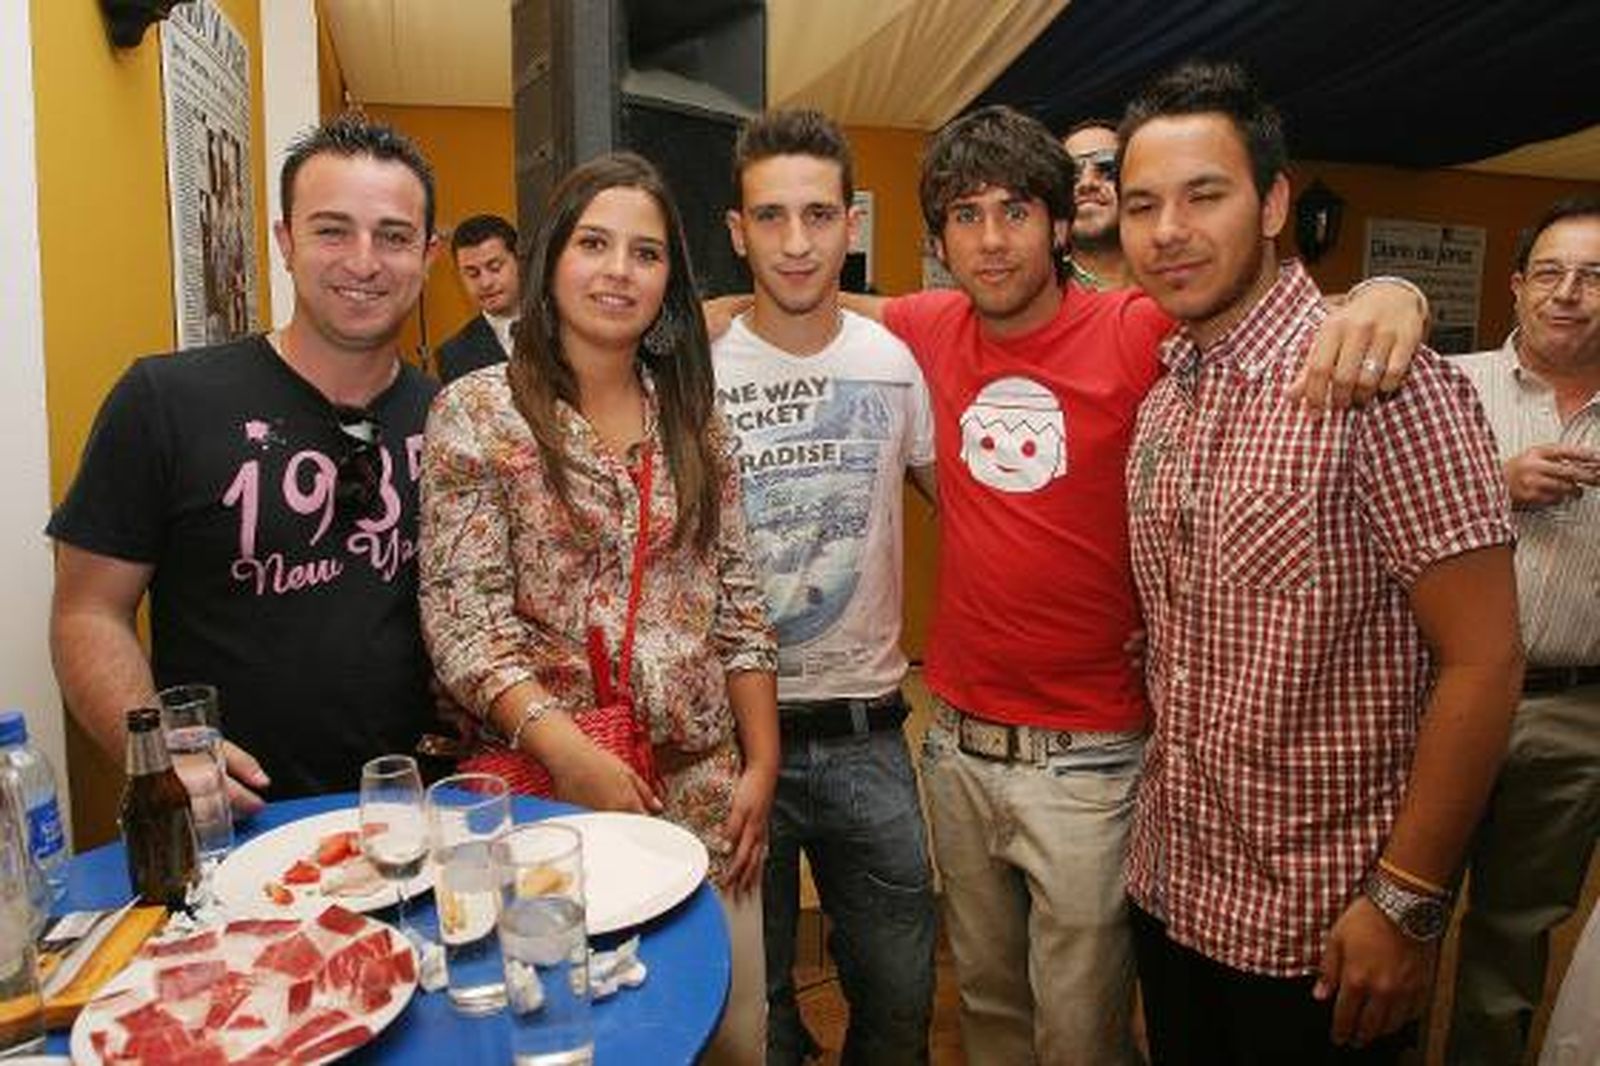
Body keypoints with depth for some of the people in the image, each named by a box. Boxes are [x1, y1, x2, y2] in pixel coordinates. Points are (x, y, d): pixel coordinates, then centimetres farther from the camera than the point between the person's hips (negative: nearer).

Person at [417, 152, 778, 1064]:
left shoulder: (696, 418, 7)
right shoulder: (477, 413, -4)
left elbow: (738, 605, 7)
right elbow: (463, 616, -10)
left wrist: (761, 764, 2)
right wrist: (570, 751, -21)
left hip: (703, 784, 4)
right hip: (542, 784, -3)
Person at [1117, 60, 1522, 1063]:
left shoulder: (1381, 382, -19)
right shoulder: (1159, 395, 2)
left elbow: (1484, 659, -18)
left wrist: (1410, 902, -17)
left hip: (1320, 925, -6)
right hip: (1170, 886, 6)